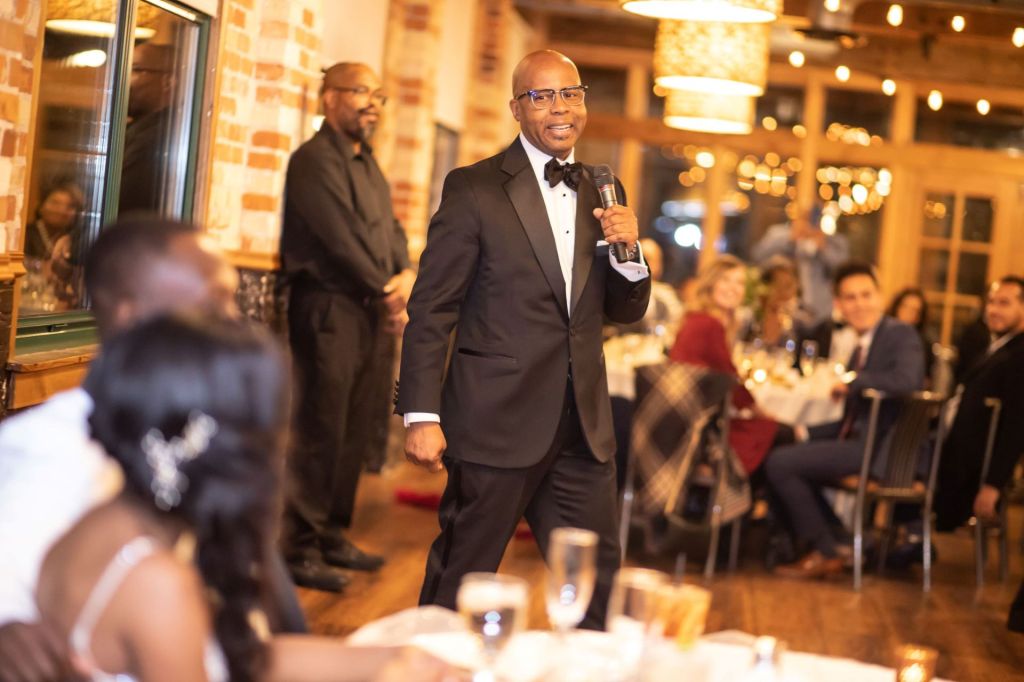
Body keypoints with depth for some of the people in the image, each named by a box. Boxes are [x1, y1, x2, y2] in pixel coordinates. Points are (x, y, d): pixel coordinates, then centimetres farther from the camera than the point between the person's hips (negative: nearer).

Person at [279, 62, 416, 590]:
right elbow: (343, 239, -15)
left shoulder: (368, 165, 20)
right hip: (329, 308, -9)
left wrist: (406, 278, -6)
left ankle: (331, 536, 22)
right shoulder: (315, 160, -8)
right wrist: (387, 294, -10)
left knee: (355, 433, 12)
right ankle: (300, 549, -2)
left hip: (370, 312, 9)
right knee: (320, 432, -8)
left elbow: (390, 232, 14)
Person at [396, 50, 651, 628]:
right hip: (498, 423, -5)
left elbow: (626, 311, 15)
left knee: (597, 585, 10)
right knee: (460, 582, 6)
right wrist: (422, 416, -14)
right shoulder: (475, 189, -6)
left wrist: (627, 249, -5)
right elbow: (431, 310, -7)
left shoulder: (601, 193, 11)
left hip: (583, 427, 5)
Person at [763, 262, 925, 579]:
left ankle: (825, 554, -2)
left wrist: (852, 381, -18)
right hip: (859, 442, 10)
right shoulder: (861, 346, 18)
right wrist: (806, 434, 9)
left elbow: (908, 380, -29)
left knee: (780, 463, -14)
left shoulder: (901, 335, -8)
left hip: (882, 450, -10)